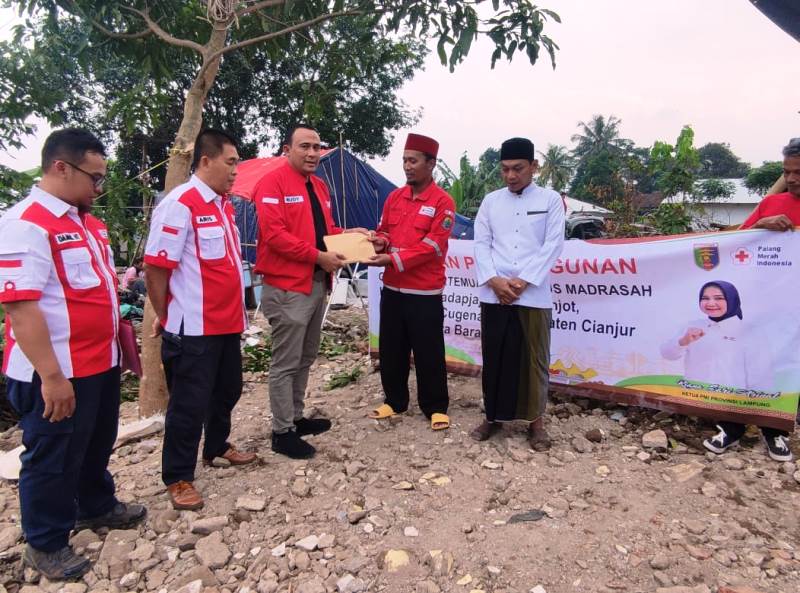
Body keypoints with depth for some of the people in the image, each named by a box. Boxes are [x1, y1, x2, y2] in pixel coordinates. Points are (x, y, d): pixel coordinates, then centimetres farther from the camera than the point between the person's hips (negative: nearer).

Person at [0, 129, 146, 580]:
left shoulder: (89, 222, 10)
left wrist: (120, 338, 20)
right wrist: (51, 375, -26)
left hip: (102, 362, 9)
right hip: (59, 373, -9)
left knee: (97, 445, 24)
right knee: (53, 459, 9)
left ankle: (97, 507, 45)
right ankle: (46, 544, 28)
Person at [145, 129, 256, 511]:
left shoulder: (224, 204, 11)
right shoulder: (179, 204, -17)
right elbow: (154, 268, -18)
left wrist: (237, 309, 16)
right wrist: (165, 318, -7)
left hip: (228, 322, 9)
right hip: (193, 330, -9)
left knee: (227, 390, 21)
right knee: (189, 403, 2)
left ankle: (216, 447, 42)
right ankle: (178, 478, 18)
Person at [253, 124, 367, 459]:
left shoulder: (319, 186, 17)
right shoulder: (273, 184, -11)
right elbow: (275, 235, -21)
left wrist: (347, 234, 4)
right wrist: (318, 256, -22)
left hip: (317, 284, 9)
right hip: (286, 287, -9)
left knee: (305, 359, 17)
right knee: (286, 363, -1)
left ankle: (296, 418, 31)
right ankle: (282, 432, 11)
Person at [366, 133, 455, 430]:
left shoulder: (443, 202, -9)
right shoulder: (394, 197, 9)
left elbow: (432, 246, -17)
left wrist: (393, 259, -23)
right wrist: (380, 242, -9)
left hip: (426, 292, -6)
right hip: (392, 289, 6)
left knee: (429, 353, 4)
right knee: (391, 349, 14)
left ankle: (436, 408, 18)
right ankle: (394, 401, 30)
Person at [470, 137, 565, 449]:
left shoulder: (551, 199, 4)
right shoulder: (490, 201, 11)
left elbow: (553, 245, -3)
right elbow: (481, 243, 4)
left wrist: (523, 281, -12)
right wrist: (494, 280, -11)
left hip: (534, 295, -2)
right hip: (494, 294, 2)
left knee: (534, 360, 4)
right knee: (494, 357, 8)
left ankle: (535, 420, 20)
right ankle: (493, 416, 23)